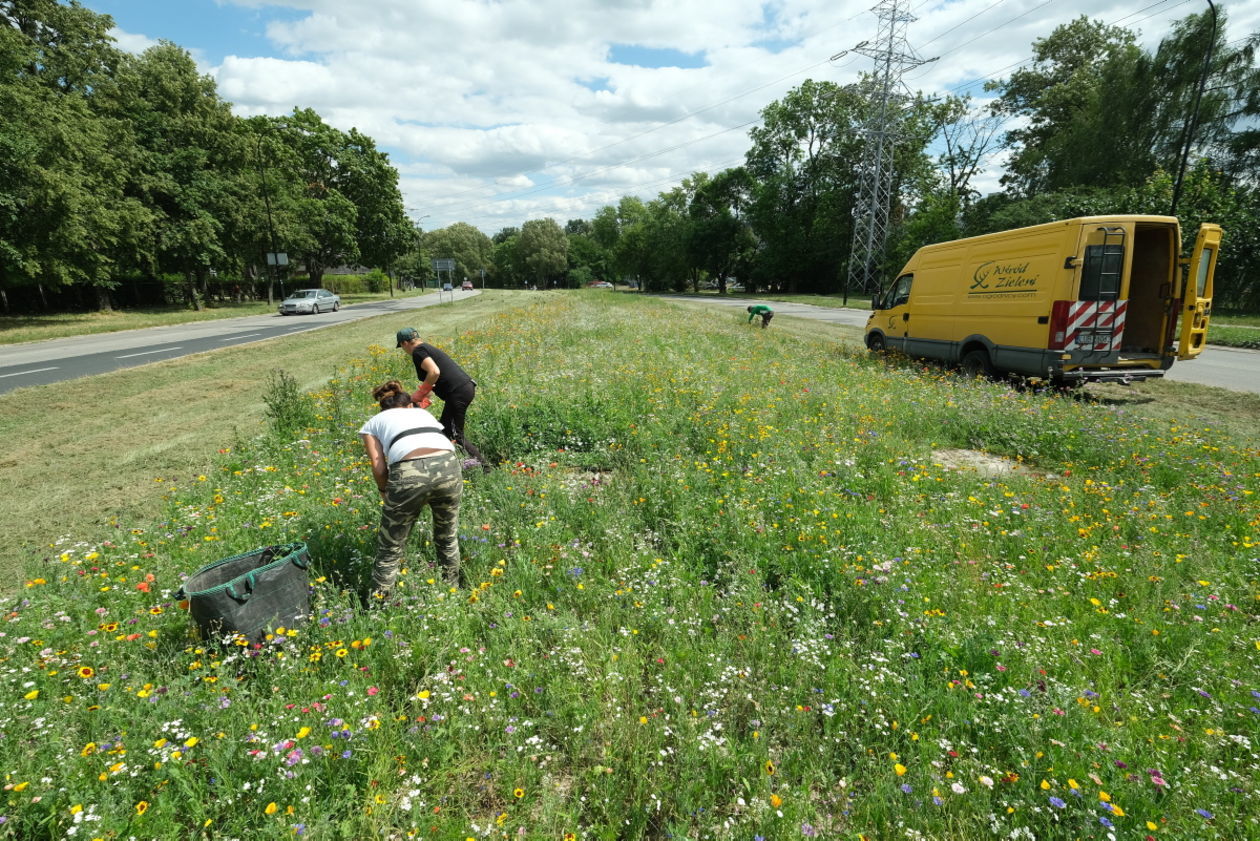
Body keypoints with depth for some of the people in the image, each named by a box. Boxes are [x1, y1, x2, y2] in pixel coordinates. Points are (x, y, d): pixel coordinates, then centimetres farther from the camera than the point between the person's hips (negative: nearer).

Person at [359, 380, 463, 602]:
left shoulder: (373, 423, 28)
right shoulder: (423, 412, 37)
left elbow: (379, 468, 15)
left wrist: (385, 492, 33)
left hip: (409, 472, -3)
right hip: (448, 465, 3)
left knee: (390, 549, 15)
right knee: (448, 537, 27)